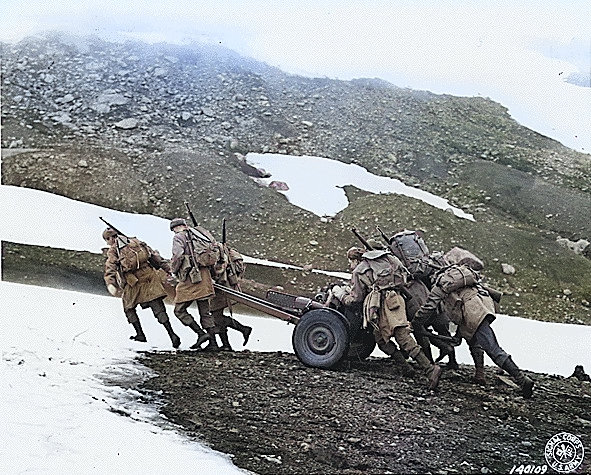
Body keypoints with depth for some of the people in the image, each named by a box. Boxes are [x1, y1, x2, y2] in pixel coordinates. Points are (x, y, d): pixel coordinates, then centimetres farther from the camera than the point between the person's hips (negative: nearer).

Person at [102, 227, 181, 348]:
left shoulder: (113, 250, 9)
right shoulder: (135, 242, 20)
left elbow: (110, 268, -6)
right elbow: (153, 255, 16)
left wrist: (111, 284, -15)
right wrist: (166, 267, 16)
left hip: (132, 281, -3)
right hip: (149, 276, 3)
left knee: (129, 308, 21)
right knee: (158, 309, -1)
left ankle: (140, 334, 15)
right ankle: (172, 334, -13)